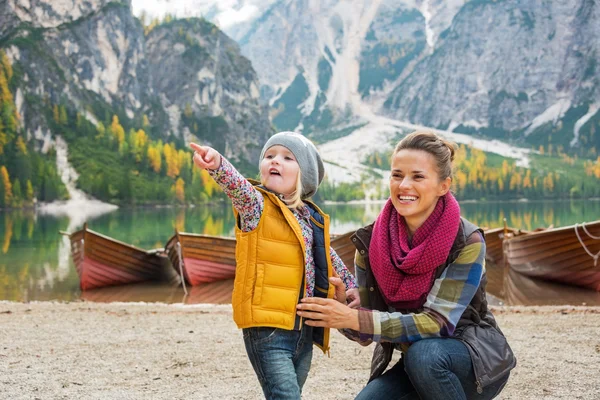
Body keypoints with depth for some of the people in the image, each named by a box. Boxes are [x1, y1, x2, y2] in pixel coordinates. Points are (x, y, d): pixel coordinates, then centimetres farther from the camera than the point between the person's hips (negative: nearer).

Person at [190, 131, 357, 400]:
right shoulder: (257, 206, -5)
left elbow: (330, 259, 28)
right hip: (268, 330, -6)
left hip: (304, 331, 6)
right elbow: (238, 186, -28)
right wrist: (218, 164, -47)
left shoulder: (312, 219, 12)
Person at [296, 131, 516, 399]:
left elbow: (437, 323, -27)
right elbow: (365, 334, -6)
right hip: (414, 367, 4)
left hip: (476, 362, -3)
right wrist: (343, 311, -29)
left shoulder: (467, 242, -19)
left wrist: (354, 318, -36)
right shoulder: (371, 241, -8)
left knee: (424, 353, -34)